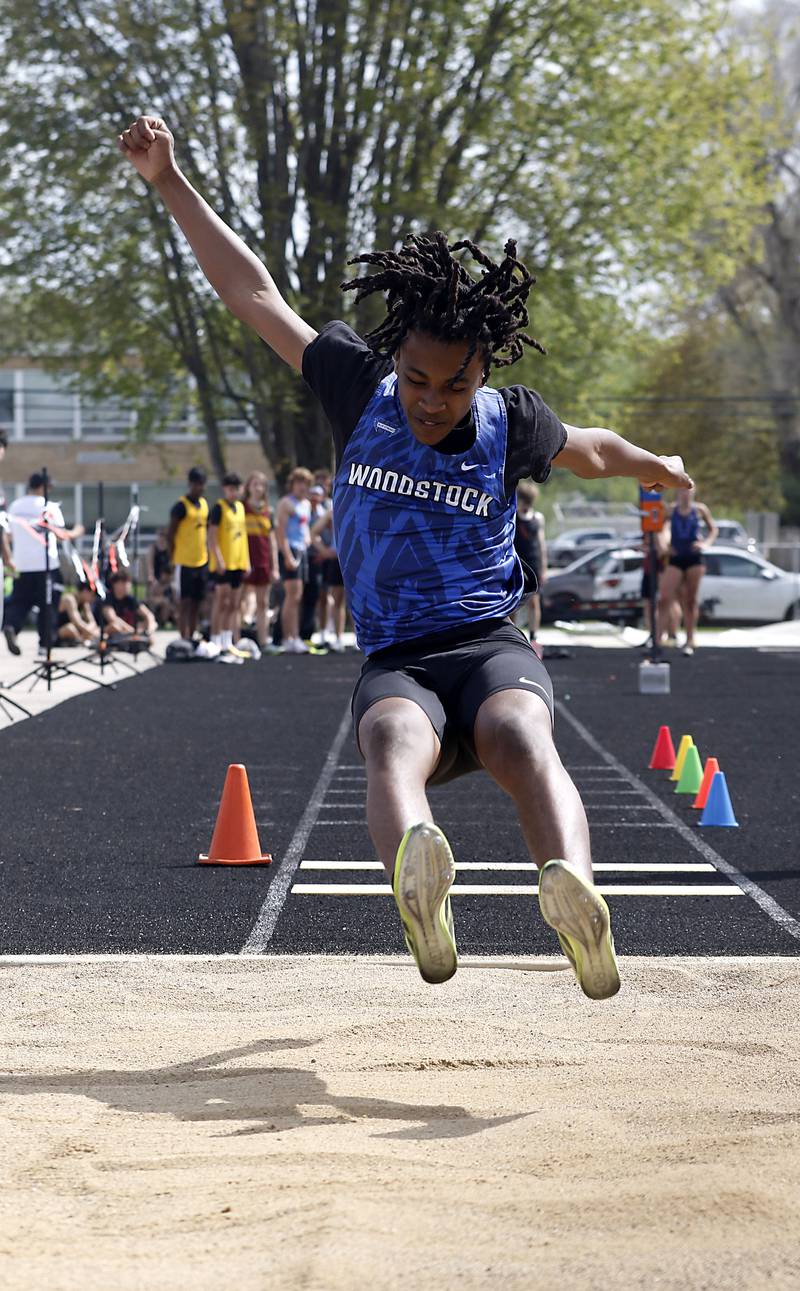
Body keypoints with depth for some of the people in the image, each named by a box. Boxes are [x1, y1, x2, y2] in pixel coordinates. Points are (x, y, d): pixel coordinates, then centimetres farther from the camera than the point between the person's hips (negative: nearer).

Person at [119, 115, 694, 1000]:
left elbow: (588, 449, 33)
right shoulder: (360, 392, 9)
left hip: (492, 646, 1)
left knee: (519, 738, -37)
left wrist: (651, 466, 51)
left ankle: (573, 890, -66)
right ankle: (420, 892, -71)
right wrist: (169, 183, 17)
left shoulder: (509, 424, 9)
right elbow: (254, 295, 15)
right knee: (393, 746, -39)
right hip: (395, 662, -1)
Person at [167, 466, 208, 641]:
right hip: (185, 563, -7)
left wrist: (206, 555, 16)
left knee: (196, 603, 9)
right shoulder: (181, 506, -11)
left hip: (201, 561, 7)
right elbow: (170, 535, -10)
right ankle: (184, 640, -6)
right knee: (184, 603, -6)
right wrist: (173, 561, -11)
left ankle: (191, 639, 15)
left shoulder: (204, 504, 12)